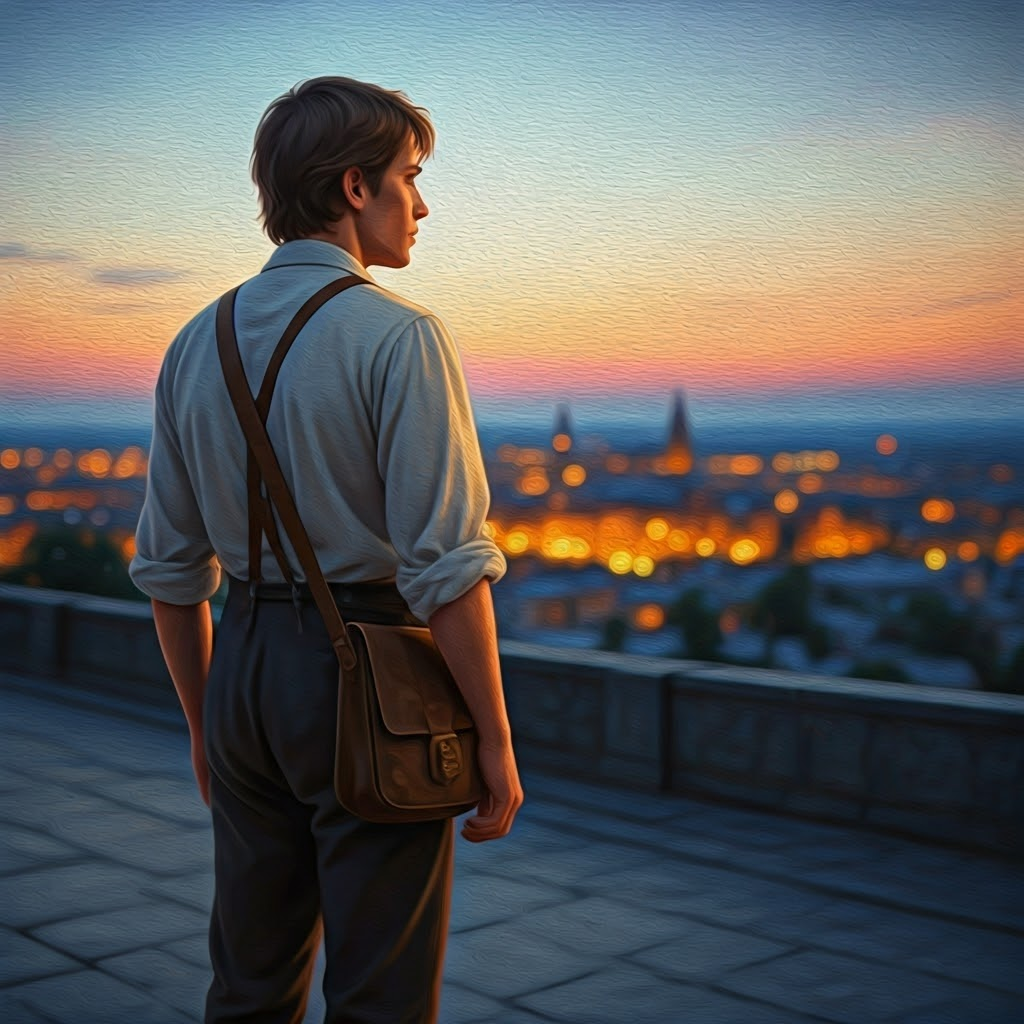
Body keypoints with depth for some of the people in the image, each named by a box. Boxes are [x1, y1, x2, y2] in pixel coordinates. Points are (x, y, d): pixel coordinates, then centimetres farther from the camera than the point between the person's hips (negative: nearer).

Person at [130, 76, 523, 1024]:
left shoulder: (198, 343, 7)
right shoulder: (396, 335, -13)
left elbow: (170, 567, 11)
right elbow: (446, 564, -18)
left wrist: (204, 722, 20)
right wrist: (495, 740, -11)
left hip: (245, 662, 7)